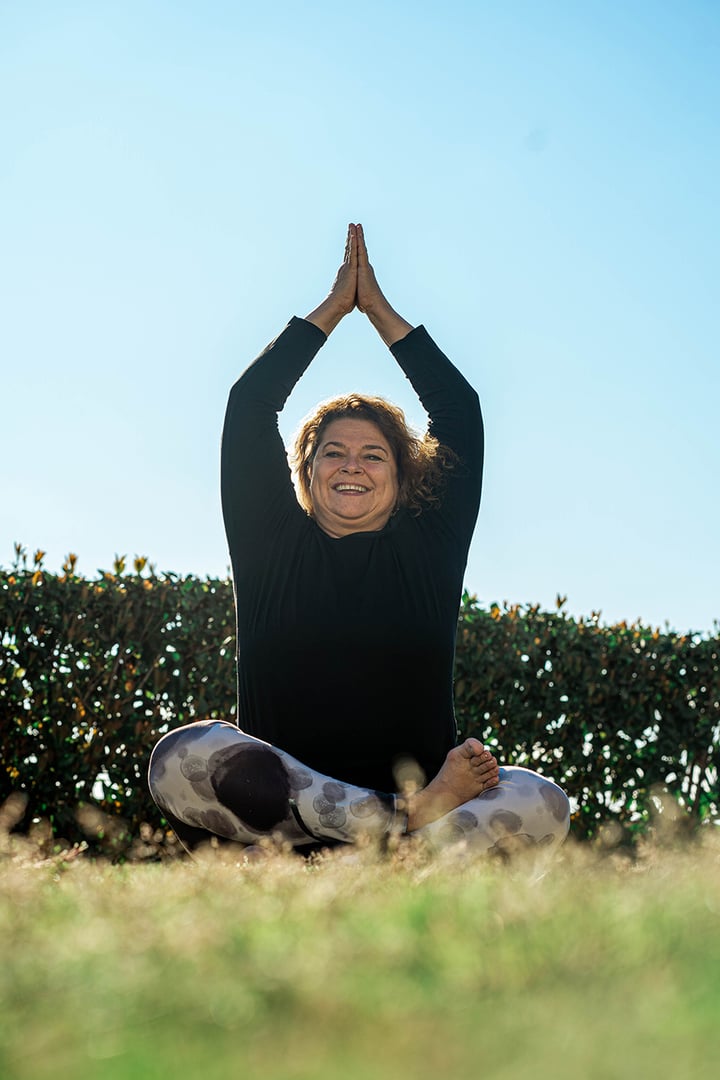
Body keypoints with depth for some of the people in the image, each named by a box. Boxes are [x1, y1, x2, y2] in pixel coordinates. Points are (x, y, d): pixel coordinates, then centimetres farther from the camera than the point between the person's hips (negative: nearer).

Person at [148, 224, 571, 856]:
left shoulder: (427, 548, 15)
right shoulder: (274, 547, 14)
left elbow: (461, 412, 15)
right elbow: (248, 406, 14)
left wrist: (378, 307, 22)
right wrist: (334, 306, 24)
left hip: (416, 776, 1)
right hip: (276, 797, 0)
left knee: (542, 804, -28)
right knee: (182, 757, -33)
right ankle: (415, 814, -35)